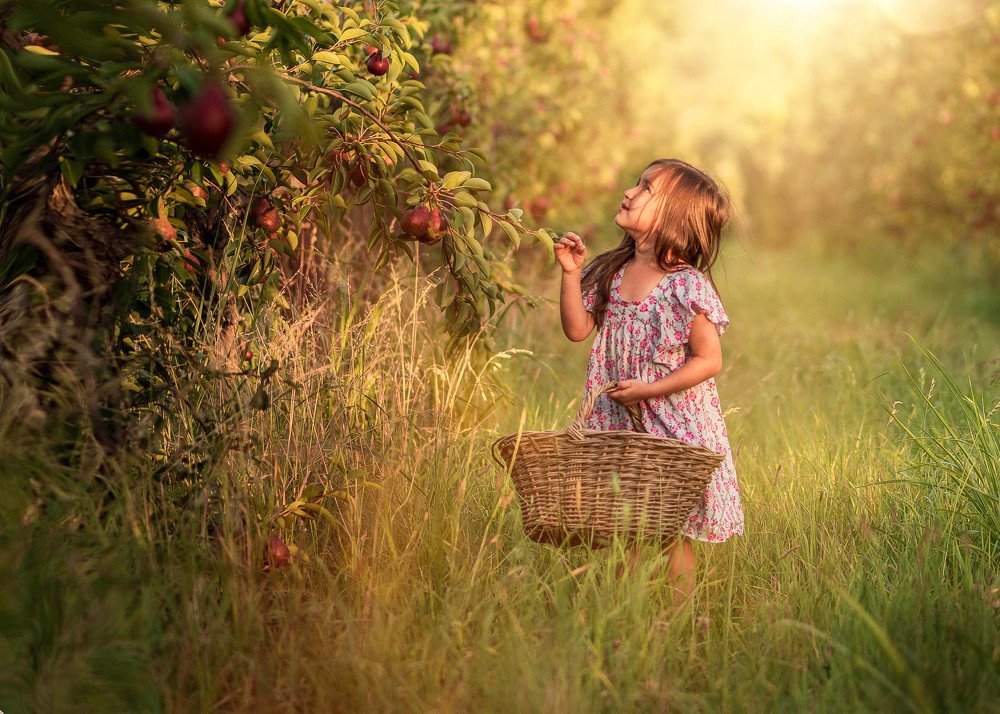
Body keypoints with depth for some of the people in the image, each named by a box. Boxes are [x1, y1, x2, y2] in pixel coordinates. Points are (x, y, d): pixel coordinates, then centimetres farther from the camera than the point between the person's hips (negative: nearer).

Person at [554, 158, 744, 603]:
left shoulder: (686, 286, -15)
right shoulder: (610, 272, 4)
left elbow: (709, 361, -14)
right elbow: (577, 329, 5)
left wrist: (648, 390, -19)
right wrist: (572, 274, -4)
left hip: (674, 426, -5)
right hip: (619, 425, 6)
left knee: (672, 535, 0)